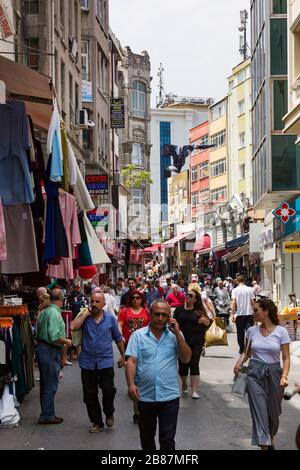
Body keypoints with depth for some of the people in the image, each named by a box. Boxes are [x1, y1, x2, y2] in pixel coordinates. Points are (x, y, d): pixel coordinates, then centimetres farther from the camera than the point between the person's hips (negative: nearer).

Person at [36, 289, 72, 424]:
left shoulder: (44, 312, 12)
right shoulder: (54, 313, -17)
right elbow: (54, 336, -25)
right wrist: (66, 341, -9)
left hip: (41, 347, 10)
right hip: (50, 351, -10)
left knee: (45, 384, 15)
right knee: (51, 384, -2)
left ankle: (46, 414, 23)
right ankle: (47, 416, 3)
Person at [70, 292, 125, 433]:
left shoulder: (110, 318, 3)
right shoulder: (84, 317, 2)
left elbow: (118, 338, 11)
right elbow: (73, 326, -19)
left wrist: (122, 355, 14)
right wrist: (85, 314, -12)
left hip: (106, 361, -1)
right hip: (88, 362, 1)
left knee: (108, 390, -10)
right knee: (90, 395, 6)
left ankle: (109, 413, 19)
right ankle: (96, 422, 20)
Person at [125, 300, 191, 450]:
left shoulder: (174, 335, 3)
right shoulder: (138, 335, 0)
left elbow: (186, 359, -4)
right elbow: (131, 361, -5)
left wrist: (177, 334, -10)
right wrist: (131, 384, -19)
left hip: (169, 396, -1)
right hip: (145, 396, 1)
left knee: (168, 440, -1)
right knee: (146, 437, 17)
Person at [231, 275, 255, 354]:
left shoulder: (235, 290, -2)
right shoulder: (250, 289, 3)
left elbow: (233, 303, -9)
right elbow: (252, 302, 4)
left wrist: (233, 314, -6)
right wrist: (254, 311, 16)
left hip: (240, 314, -1)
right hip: (249, 313, 1)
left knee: (240, 333, 9)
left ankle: (242, 349, 15)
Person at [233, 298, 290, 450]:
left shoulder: (281, 332, -7)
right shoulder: (252, 331, 1)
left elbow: (286, 358, -6)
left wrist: (284, 376, -21)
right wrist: (239, 363, -7)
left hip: (274, 373, -1)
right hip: (255, 374, 1)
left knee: (273, 412, 14)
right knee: (259, 411, -10)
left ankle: (270, 440, 41)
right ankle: (264, 445, -12)